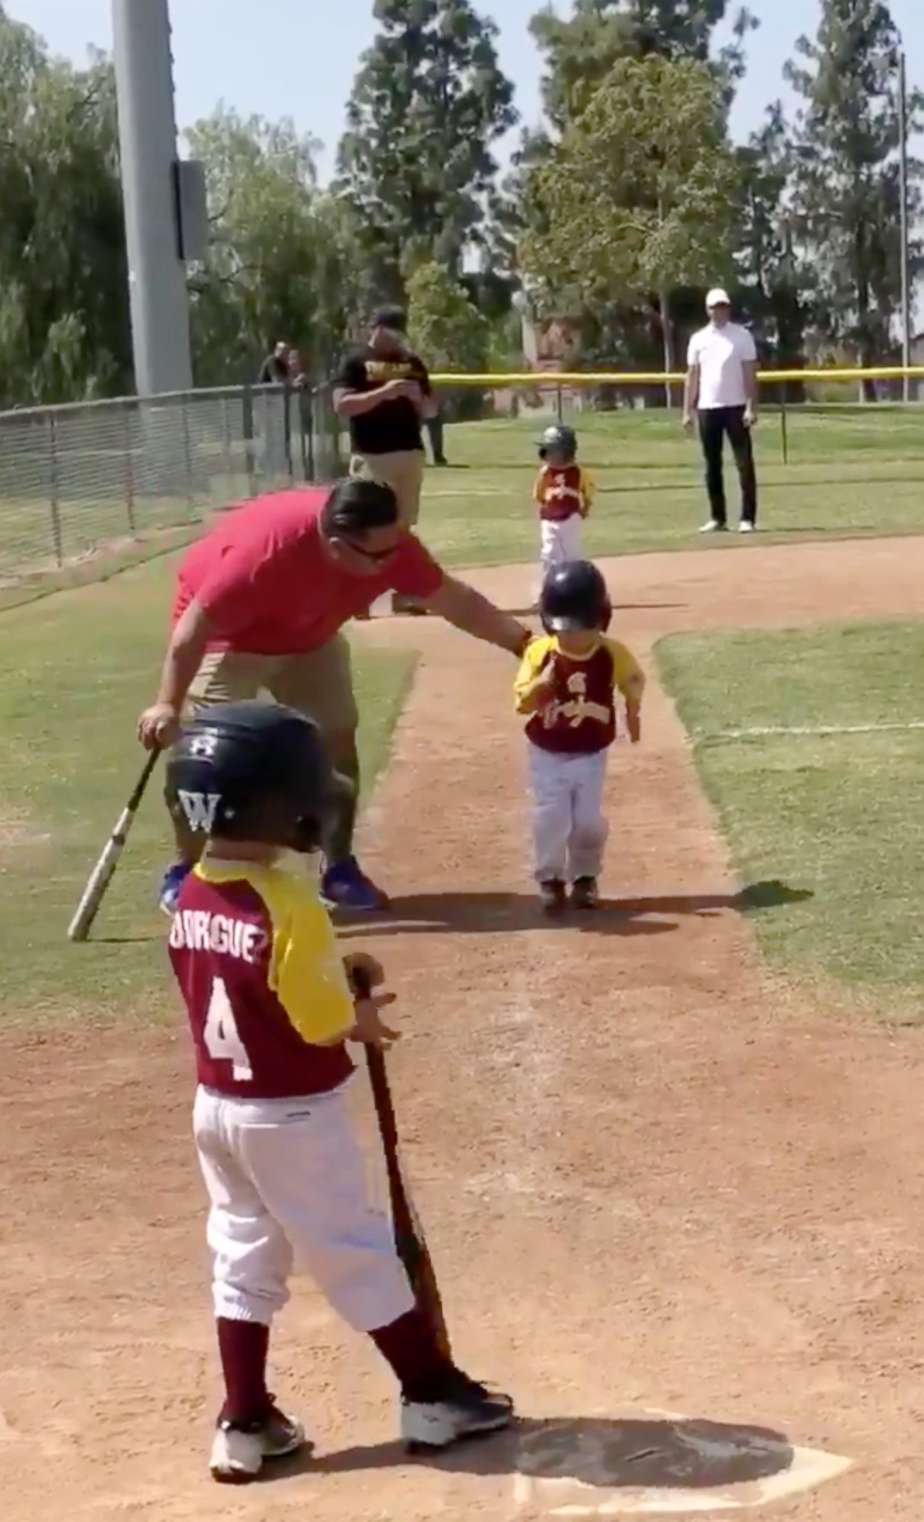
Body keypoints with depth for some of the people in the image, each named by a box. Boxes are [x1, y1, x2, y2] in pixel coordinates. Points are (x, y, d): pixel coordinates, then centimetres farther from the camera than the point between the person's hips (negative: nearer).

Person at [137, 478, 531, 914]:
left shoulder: (389, 542, -26)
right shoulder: (265, 551, -43)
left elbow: (454, 599, -13)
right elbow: (195, 624, -35)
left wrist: (523, 642, -15)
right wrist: (167, 704, -37)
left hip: (308, 637, 6)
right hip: (225, 634, -6)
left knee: (338, 741, 2)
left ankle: (340, 870, 14)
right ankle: (183, 874, 5)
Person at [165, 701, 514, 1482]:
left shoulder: (192, 899, -1)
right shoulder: (288, 906, -25)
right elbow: (324, 1024, -22)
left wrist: (335, 978, 4)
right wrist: (364, 1013, -2)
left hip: (218, 1105, 7)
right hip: (292, 1115, -7)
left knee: (242, 1256, 16)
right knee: (358, 1251, 7)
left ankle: (244, 1422, 20)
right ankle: (434, 1394, 22)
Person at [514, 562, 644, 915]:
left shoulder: (612, 654, -12)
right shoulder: (540, 653, -15)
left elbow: (634, 680, 9)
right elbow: (522, 702, -16)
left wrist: (633, 713, 7)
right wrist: (543, 683, -32)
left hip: (591, 755, 1)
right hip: (548, 755, -1)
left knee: (589, 820, 0)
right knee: (551, 820, -3)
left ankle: (585, 877, 24)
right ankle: (550, 879, 17)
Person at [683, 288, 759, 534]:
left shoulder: (742, 336, 0)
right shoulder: (698, 339, 8)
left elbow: (750, 374, -4)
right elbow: (692, 376, 9)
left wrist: (751, 407, -13)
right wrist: (687, 411, 4)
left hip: (735, 407, -3)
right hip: (707, 408, 3)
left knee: (744, 462, -6)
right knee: (712, 465, 7)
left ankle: (748, 518, -4)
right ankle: (717, 518, 14)